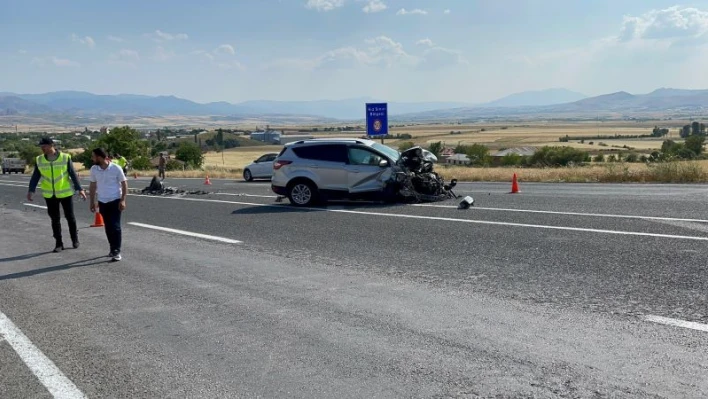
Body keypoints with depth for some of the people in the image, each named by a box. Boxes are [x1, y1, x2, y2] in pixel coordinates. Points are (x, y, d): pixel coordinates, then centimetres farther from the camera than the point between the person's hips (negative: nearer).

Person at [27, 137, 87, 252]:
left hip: (65, 193, -2)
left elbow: (73, 174, -6)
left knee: (70, 217, 9)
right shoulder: (39, 160, -1)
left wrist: (79, 189, -9)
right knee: (55, 219, 7)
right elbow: (35, 177, 2)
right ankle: (58, 243, 14)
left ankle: (75, 239, 27)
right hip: (49, 195, 2)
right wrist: (31, 190, -7)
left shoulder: (65, 158, -9)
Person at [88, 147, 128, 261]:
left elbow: (124, 184, -6)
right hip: (102, 202, 4)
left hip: (115, 201, -4)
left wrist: (123, 200, -12)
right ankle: (112, 249, 22)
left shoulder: (116, 168, -12)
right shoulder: (94, 169, 1)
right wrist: (92, 202, 10)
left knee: (115, 226, -7)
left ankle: (117, 251, -4)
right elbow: (92, 186, 11)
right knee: (108, 227, 10)